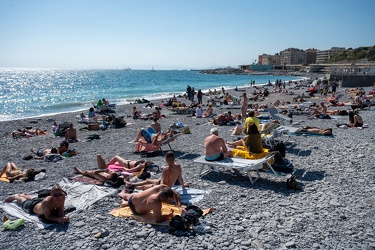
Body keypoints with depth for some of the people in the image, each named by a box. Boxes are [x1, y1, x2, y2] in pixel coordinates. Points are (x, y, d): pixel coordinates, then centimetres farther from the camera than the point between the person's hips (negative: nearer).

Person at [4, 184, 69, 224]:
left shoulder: (63, 196, -38)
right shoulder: (46, 202, -51)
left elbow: (60, 211, -28)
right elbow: (48, 217, -42)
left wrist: (63, 217, -48)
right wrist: (58, 219, -58)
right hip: (33, 207, -4)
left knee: (32, 199, 39)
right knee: (22, 200, 32)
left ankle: (23, 195, 70)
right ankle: (15, 196, 63)